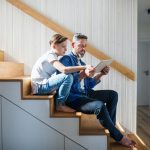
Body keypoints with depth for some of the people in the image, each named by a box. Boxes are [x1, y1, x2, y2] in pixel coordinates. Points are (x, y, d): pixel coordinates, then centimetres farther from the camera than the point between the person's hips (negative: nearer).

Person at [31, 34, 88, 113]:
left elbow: (62, 70, 10)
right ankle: (60, 105, -10)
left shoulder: (52, 55, 15)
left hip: (44, 86, 10)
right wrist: (84, 67, -28)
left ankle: (60, 103, 11)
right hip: (39, 87, -10)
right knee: (68, 77, -24)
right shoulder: (50, 55, -15)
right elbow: (64, 70, -32)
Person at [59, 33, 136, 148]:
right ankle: (118, 136, -8)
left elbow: (89, 85, 16)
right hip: (73, 98, -9)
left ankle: (109, 126, 3)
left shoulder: (82, 63, 19)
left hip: (85, 93, 9)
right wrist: (83, 74, -34)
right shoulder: (66, 59, -7)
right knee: (100, 106, -30)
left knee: (113, 94, 2)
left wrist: (101, 74, 3)